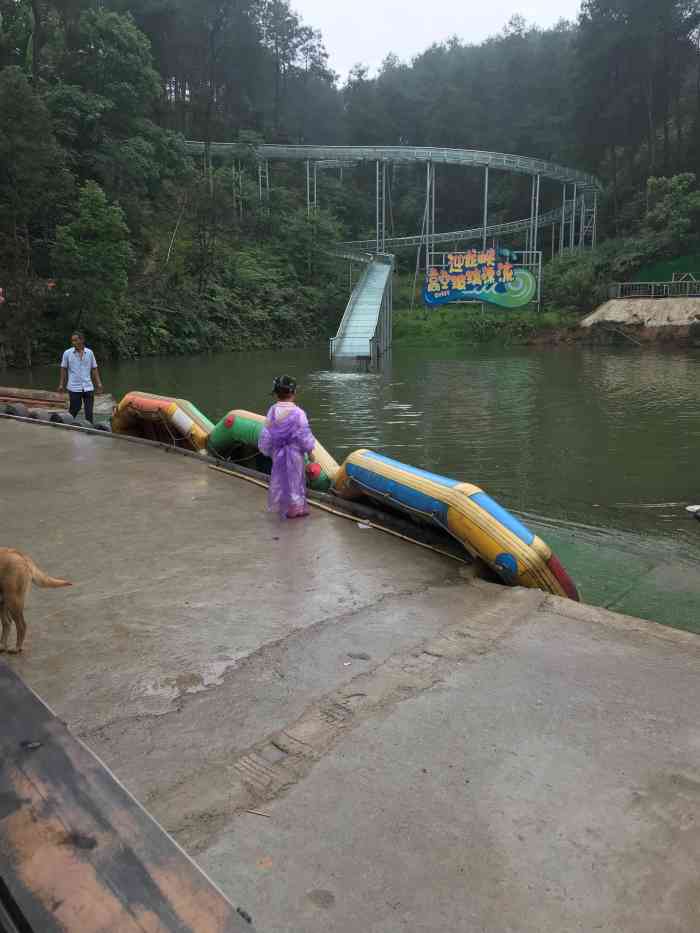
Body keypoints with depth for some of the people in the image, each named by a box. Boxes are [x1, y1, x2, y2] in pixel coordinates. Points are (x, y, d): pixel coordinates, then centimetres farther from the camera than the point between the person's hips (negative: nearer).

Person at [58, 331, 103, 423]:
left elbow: (94, 369, 8)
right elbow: (63, 369, 6)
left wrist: (99, 383, 2)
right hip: (74, 388, -2)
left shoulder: (89, 352, 5)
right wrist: (61, 384, 3)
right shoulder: (67, 353, 0)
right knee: (74, 410, 2)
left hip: (88, 387, 2)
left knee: (89, 411, 2)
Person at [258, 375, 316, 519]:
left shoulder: (272, 411, -7)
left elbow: (266, 433, 0)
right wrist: (309, 451, -1)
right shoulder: (297, 413, -19)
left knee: (280, 478, 16)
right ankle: (294, 509, 19)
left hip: (277, 452, 4)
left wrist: (267, 450, 14)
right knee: (294, 478, 9)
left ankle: (280, 505, 28)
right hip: (294, 452, -4)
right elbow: (304, 434, -13)